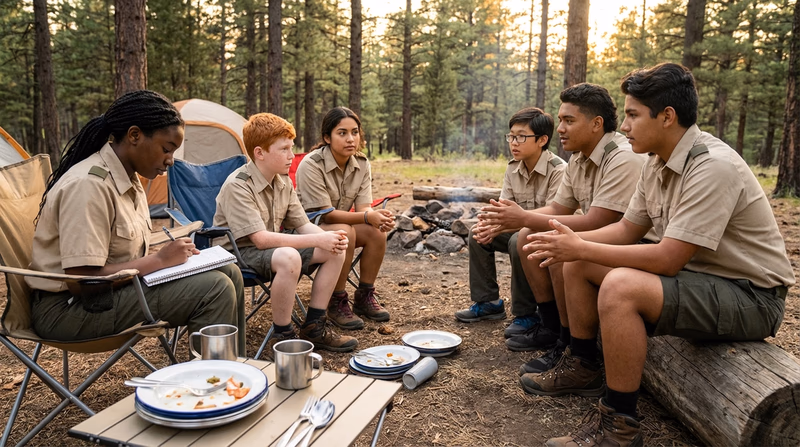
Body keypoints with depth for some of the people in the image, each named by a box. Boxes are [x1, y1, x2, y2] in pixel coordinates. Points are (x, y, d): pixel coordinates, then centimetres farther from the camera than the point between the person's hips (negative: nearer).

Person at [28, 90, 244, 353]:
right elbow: (82, 278, -26)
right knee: (214, 289, -23)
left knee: (228, 272, 0)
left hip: (113, 288, 9)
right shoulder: (89, 184, -23)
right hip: (68, 309, -9)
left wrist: (171, 256, -6)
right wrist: (160, 260, -19)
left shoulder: (128, 179, 5)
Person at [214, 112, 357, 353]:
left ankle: (313, 327, 2)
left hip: (274, 247, 8)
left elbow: (302, 224, 3)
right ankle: (282, 338, -21)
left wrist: (328, 237, -20)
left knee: (335, 251, -5)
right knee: (288, 257, -38)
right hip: (238, 253, -8)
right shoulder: (237, 186, -22)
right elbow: (261, 239, -29)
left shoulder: (283, 181, 2)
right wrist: (317, 240, -31)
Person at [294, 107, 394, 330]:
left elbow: (363, 207, -10)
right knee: (344, 233, -35)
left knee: (377, 232, -22)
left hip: (341, 222, 6)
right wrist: (367, 217, -36)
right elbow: (325, 213, -25)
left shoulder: (362, 164, -6)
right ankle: (337, 302, -17)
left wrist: (379, 217, -34)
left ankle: (364, 297, -3)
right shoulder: (311, 165, -24)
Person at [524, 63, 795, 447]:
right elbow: (627, 229, 8)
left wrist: (580, 248, -24)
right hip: (694, 273, 9)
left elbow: (668, 259, -29)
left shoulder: (712, 167, -26)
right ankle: (580, 367, 20)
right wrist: (571, 243, -9)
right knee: (578, 265, 5)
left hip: (748, 296, -9)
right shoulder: (658, 163, 2)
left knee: (620, 286, -34)